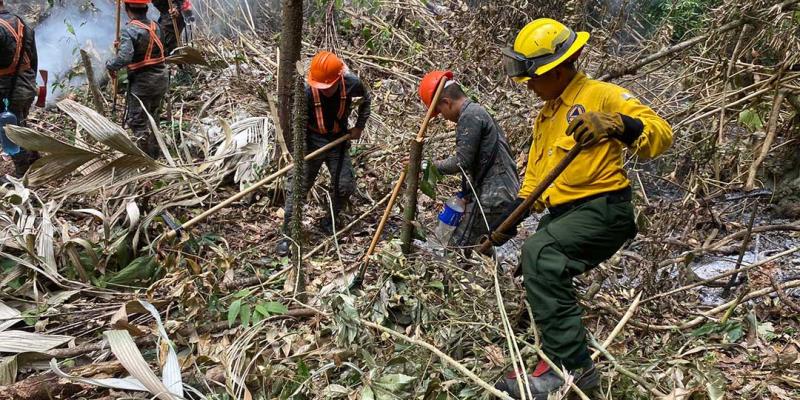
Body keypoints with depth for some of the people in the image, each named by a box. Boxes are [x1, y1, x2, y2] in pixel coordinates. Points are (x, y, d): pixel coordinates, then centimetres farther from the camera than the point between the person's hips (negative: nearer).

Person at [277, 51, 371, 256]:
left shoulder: (352, 84, -17)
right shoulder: (306, 92, -26)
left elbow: (366, 100, 7)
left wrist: (359, 126, 5)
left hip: (339, 140, 3)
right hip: (313, 141, -3)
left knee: (345, 186, 5)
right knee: (298, 187, -4)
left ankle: (329, 222, 31)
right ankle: (287, 235, 7)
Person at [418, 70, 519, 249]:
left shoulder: (470, 116, -11)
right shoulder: (478, 111, 21)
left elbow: (462, 161, -16)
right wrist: (466, 193, 19)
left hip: (492, 198, -10)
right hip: (506, 194, 10)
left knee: (458, 248, -7)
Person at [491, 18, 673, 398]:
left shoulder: (601, 95, -8)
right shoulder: (545, 115, 19)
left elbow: (661, 134, -18)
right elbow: (534, 174, 25)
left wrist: (615, 124, -37)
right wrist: (509, 221, 21)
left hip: (602, 210, -10)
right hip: (563, 212, 10)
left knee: (539, 253, -29)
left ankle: (572, 366, -22)